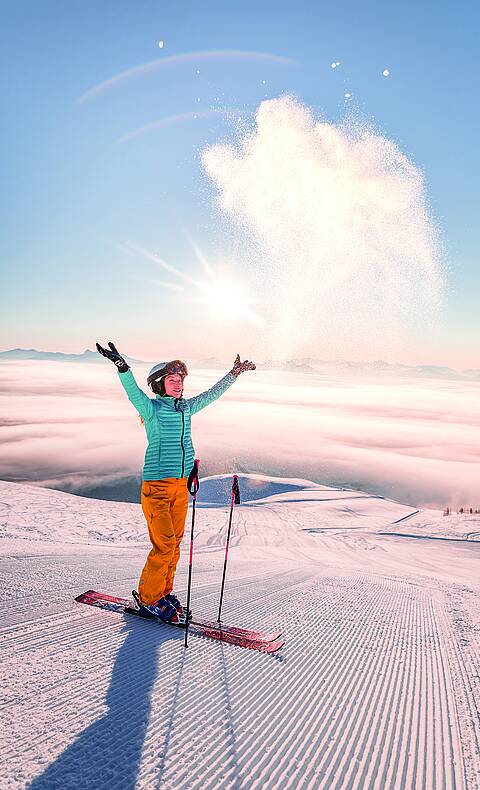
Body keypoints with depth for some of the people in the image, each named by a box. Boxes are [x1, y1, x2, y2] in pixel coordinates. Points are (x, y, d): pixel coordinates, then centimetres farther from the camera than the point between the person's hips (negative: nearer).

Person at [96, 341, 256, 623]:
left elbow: (212, 393, 23)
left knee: (175, 542, 12)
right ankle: (149, 598, 12)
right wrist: (122, 366, -43)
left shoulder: (187, 407, 11)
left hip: (181, 485, 7)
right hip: (157, 485, -6)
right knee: (164, 544, -6)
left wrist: (235, 373, 30)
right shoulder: (152, 408, -7)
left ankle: (165, 592, 27)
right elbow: (134, 392, -26)